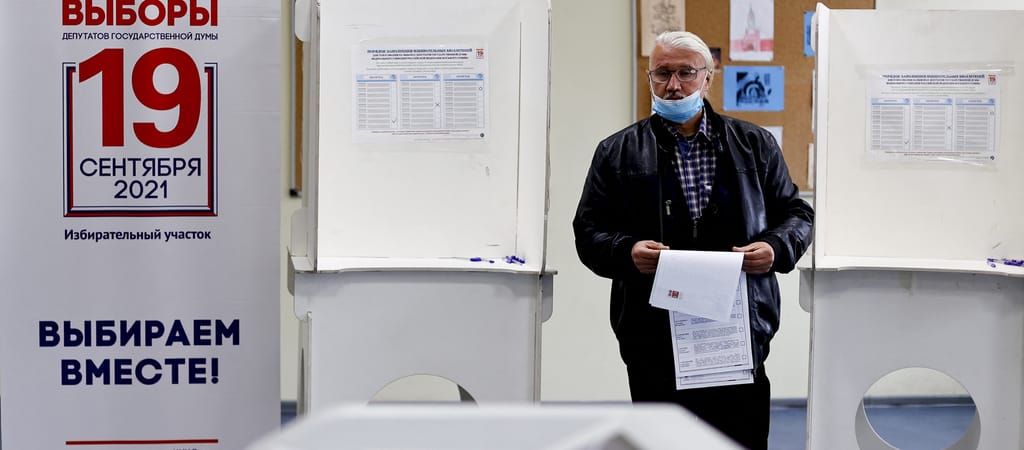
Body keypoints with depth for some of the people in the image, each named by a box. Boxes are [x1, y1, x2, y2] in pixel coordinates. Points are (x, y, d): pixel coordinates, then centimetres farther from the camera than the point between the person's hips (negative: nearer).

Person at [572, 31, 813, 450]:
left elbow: (797, 213, 13)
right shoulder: (617, 152, 9)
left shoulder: (754, 144, 12)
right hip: (655, 337, 0)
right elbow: (588, 231, 5)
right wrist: (628, 250, -15)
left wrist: (776, 247, -8)